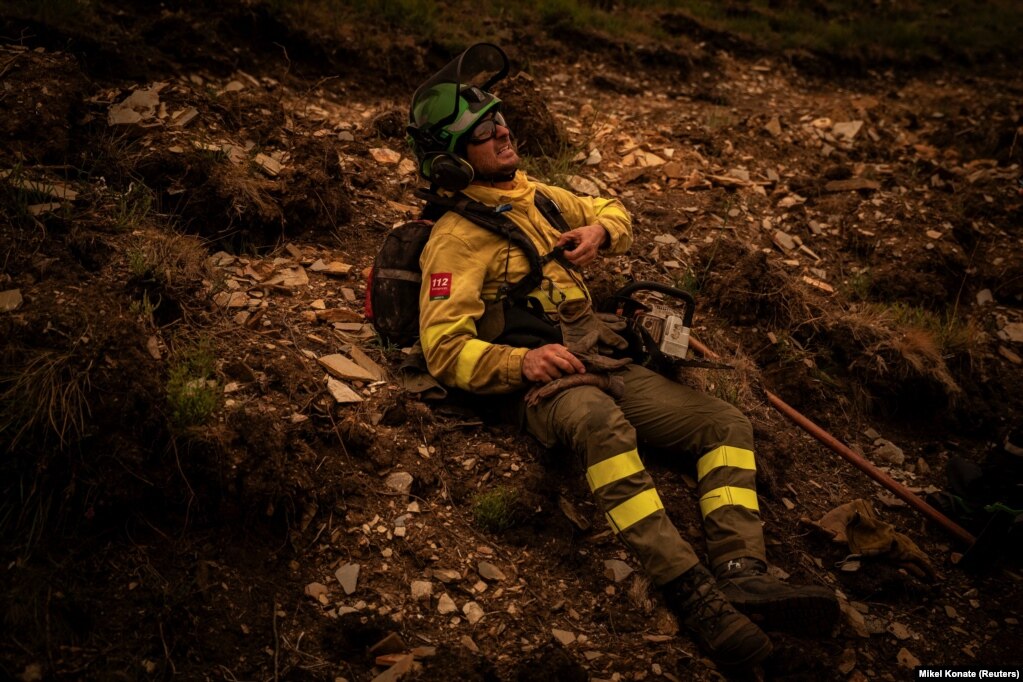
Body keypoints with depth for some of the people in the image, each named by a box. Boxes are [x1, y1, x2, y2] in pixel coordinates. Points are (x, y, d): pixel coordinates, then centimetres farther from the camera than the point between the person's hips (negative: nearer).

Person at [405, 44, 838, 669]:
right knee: (602, 423, -42)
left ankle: (743, 573, -26)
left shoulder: (534, 196, 22)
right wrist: (520, 361, -26)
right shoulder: (456, 237, -1)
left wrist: (599, 230, 8)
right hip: (548, 383, -8)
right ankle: (690, 589, -46)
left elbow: (617, 215, 33)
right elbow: (445, 348, -10)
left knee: (727, 424, -9)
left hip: (610, 363, 8)